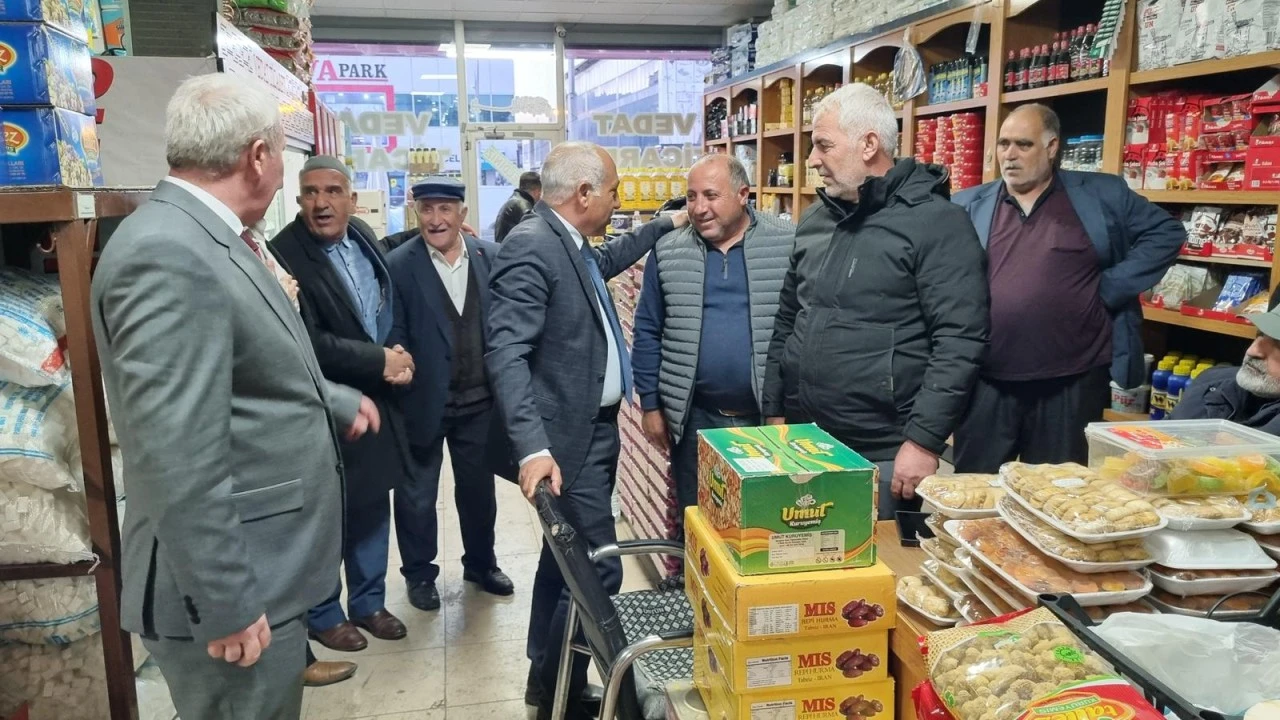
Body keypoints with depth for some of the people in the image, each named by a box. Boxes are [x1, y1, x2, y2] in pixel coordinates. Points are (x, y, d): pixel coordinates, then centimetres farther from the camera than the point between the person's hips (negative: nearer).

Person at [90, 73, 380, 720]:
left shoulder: (210, 241, 8)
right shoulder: (168, 254, -24)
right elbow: (177, 457, -28)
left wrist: (336, 403, 36)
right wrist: (224, 605, -23)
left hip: (263, 569, 10)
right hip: (235, 584, -10)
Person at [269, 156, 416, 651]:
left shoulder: (364, 238, 5)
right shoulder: (285, 254, -18)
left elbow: (392, 306, 16)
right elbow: (308, 343, -23)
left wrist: (399, 356, -1)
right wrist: (380, 361, -17)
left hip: (377, 400, 7)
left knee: (373, 508, 16)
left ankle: (368, 601, 34)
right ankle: (323, 615, 28)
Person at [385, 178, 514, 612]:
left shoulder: (490, 257, -1)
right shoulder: (398, 265, -10)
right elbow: (394, 337, -10)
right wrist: (404, 391, -14)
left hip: (479, 401, 3)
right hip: (423, 402, -3)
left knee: (479, 489, 19)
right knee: (417, 497, 14)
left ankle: (481, 563, 41)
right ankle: (419, 574, 34)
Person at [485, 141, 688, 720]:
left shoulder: (569, 244, 9)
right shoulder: (530, 245, -20)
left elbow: (606, 260, 34)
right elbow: (507, 354, -28)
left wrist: (665, 224, 35)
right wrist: (532, 447, -35)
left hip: (594, 426, 10)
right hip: (569, 438, -10)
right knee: (597, 571, -6)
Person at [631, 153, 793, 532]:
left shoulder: (789, 244, -5)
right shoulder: (668, 251, 2)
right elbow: (648, 331, 6)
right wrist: (650, 403, 4)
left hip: (772, 416, -1)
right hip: (694, 417, 2)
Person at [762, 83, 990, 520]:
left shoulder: (935, 222, -10)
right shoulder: (814, 221, 11)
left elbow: (960, 341, -16)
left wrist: (923, 440, -18)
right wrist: (774, 411, 13)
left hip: (884, 456, -6)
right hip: (803, 444, 6)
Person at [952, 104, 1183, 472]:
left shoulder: (1102, 196, 5)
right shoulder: (967, 207, 8)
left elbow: (1166, 233, 8)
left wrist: (1112, 287, -3)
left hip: (1073, 382, -1)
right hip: (985, 382, 1)